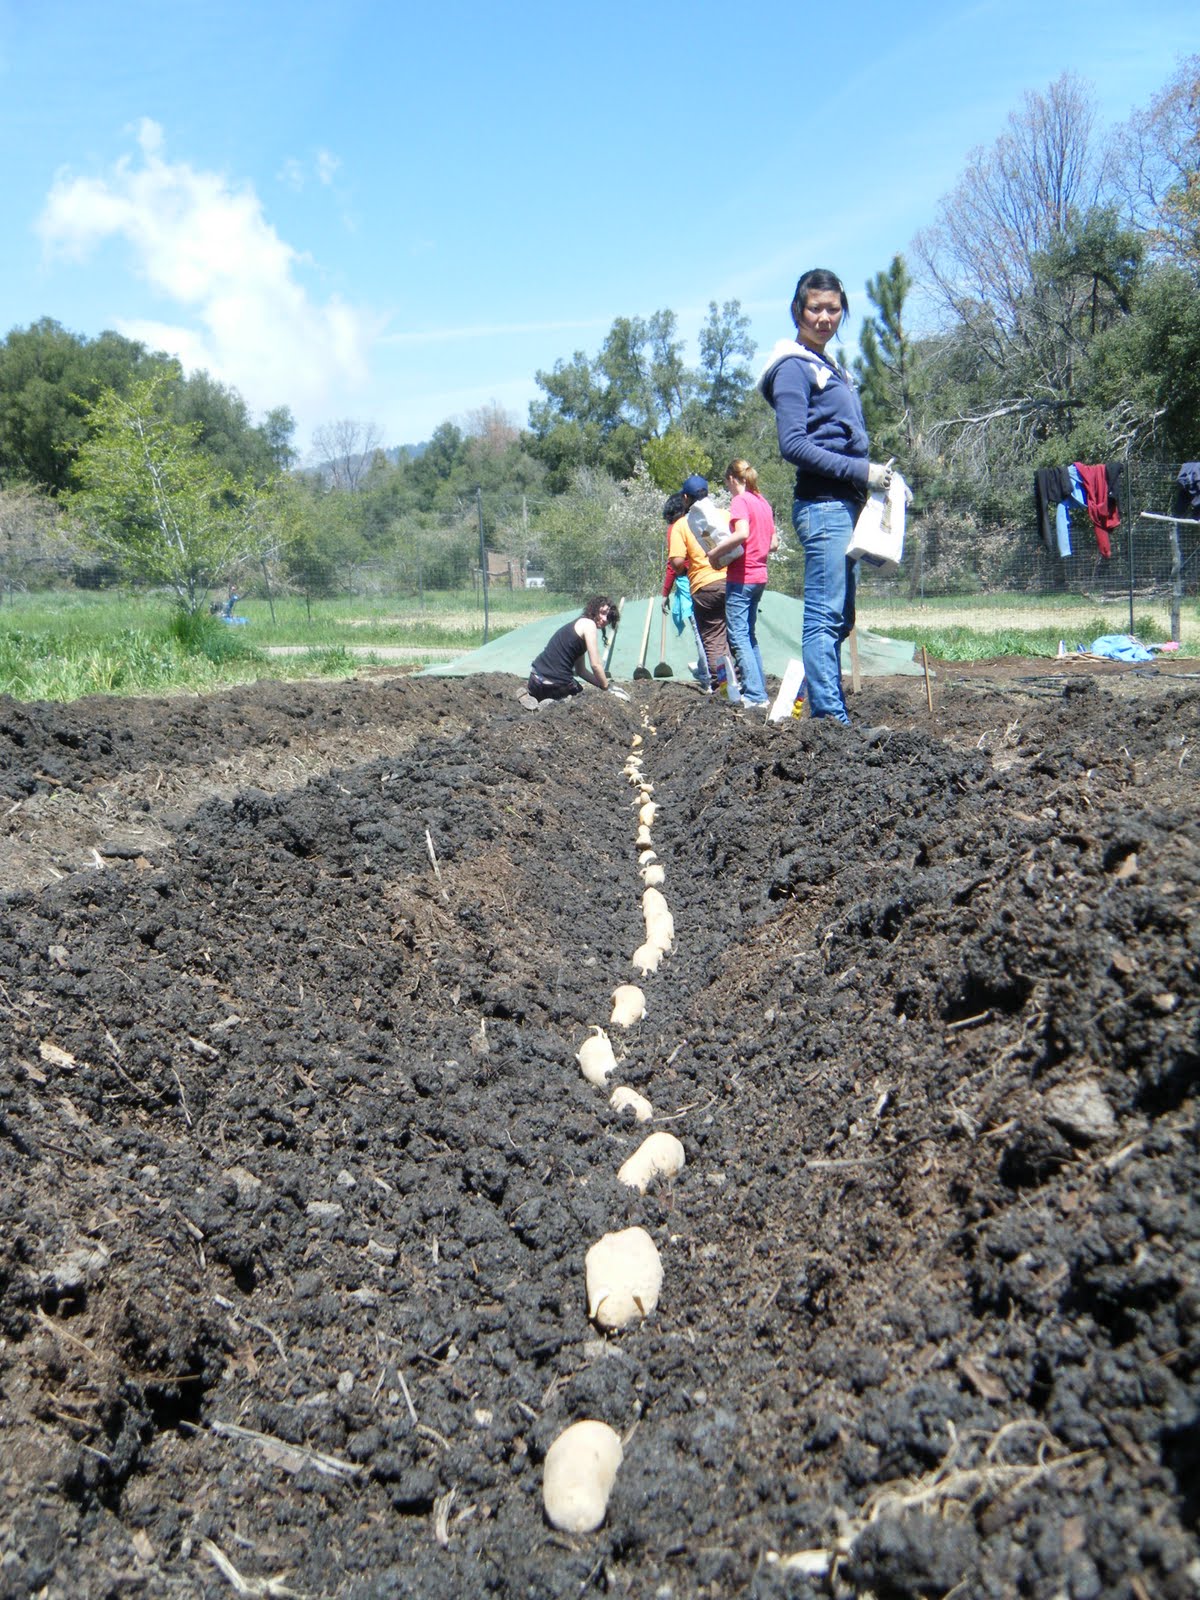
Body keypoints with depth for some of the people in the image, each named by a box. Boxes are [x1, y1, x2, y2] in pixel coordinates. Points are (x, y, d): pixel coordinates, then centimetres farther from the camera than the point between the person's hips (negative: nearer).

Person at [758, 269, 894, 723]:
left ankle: (829, 714, 12)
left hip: (845, 504, 9)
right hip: (822, 503, -9)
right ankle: (831, 717, -12)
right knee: (825, 616, -12)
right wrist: (862, 472, -16)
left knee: (839, 619, 8)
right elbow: (793, 444, -15)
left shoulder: (831, 368, 23)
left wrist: (882, 479, 9)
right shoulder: (793, 367, -4)